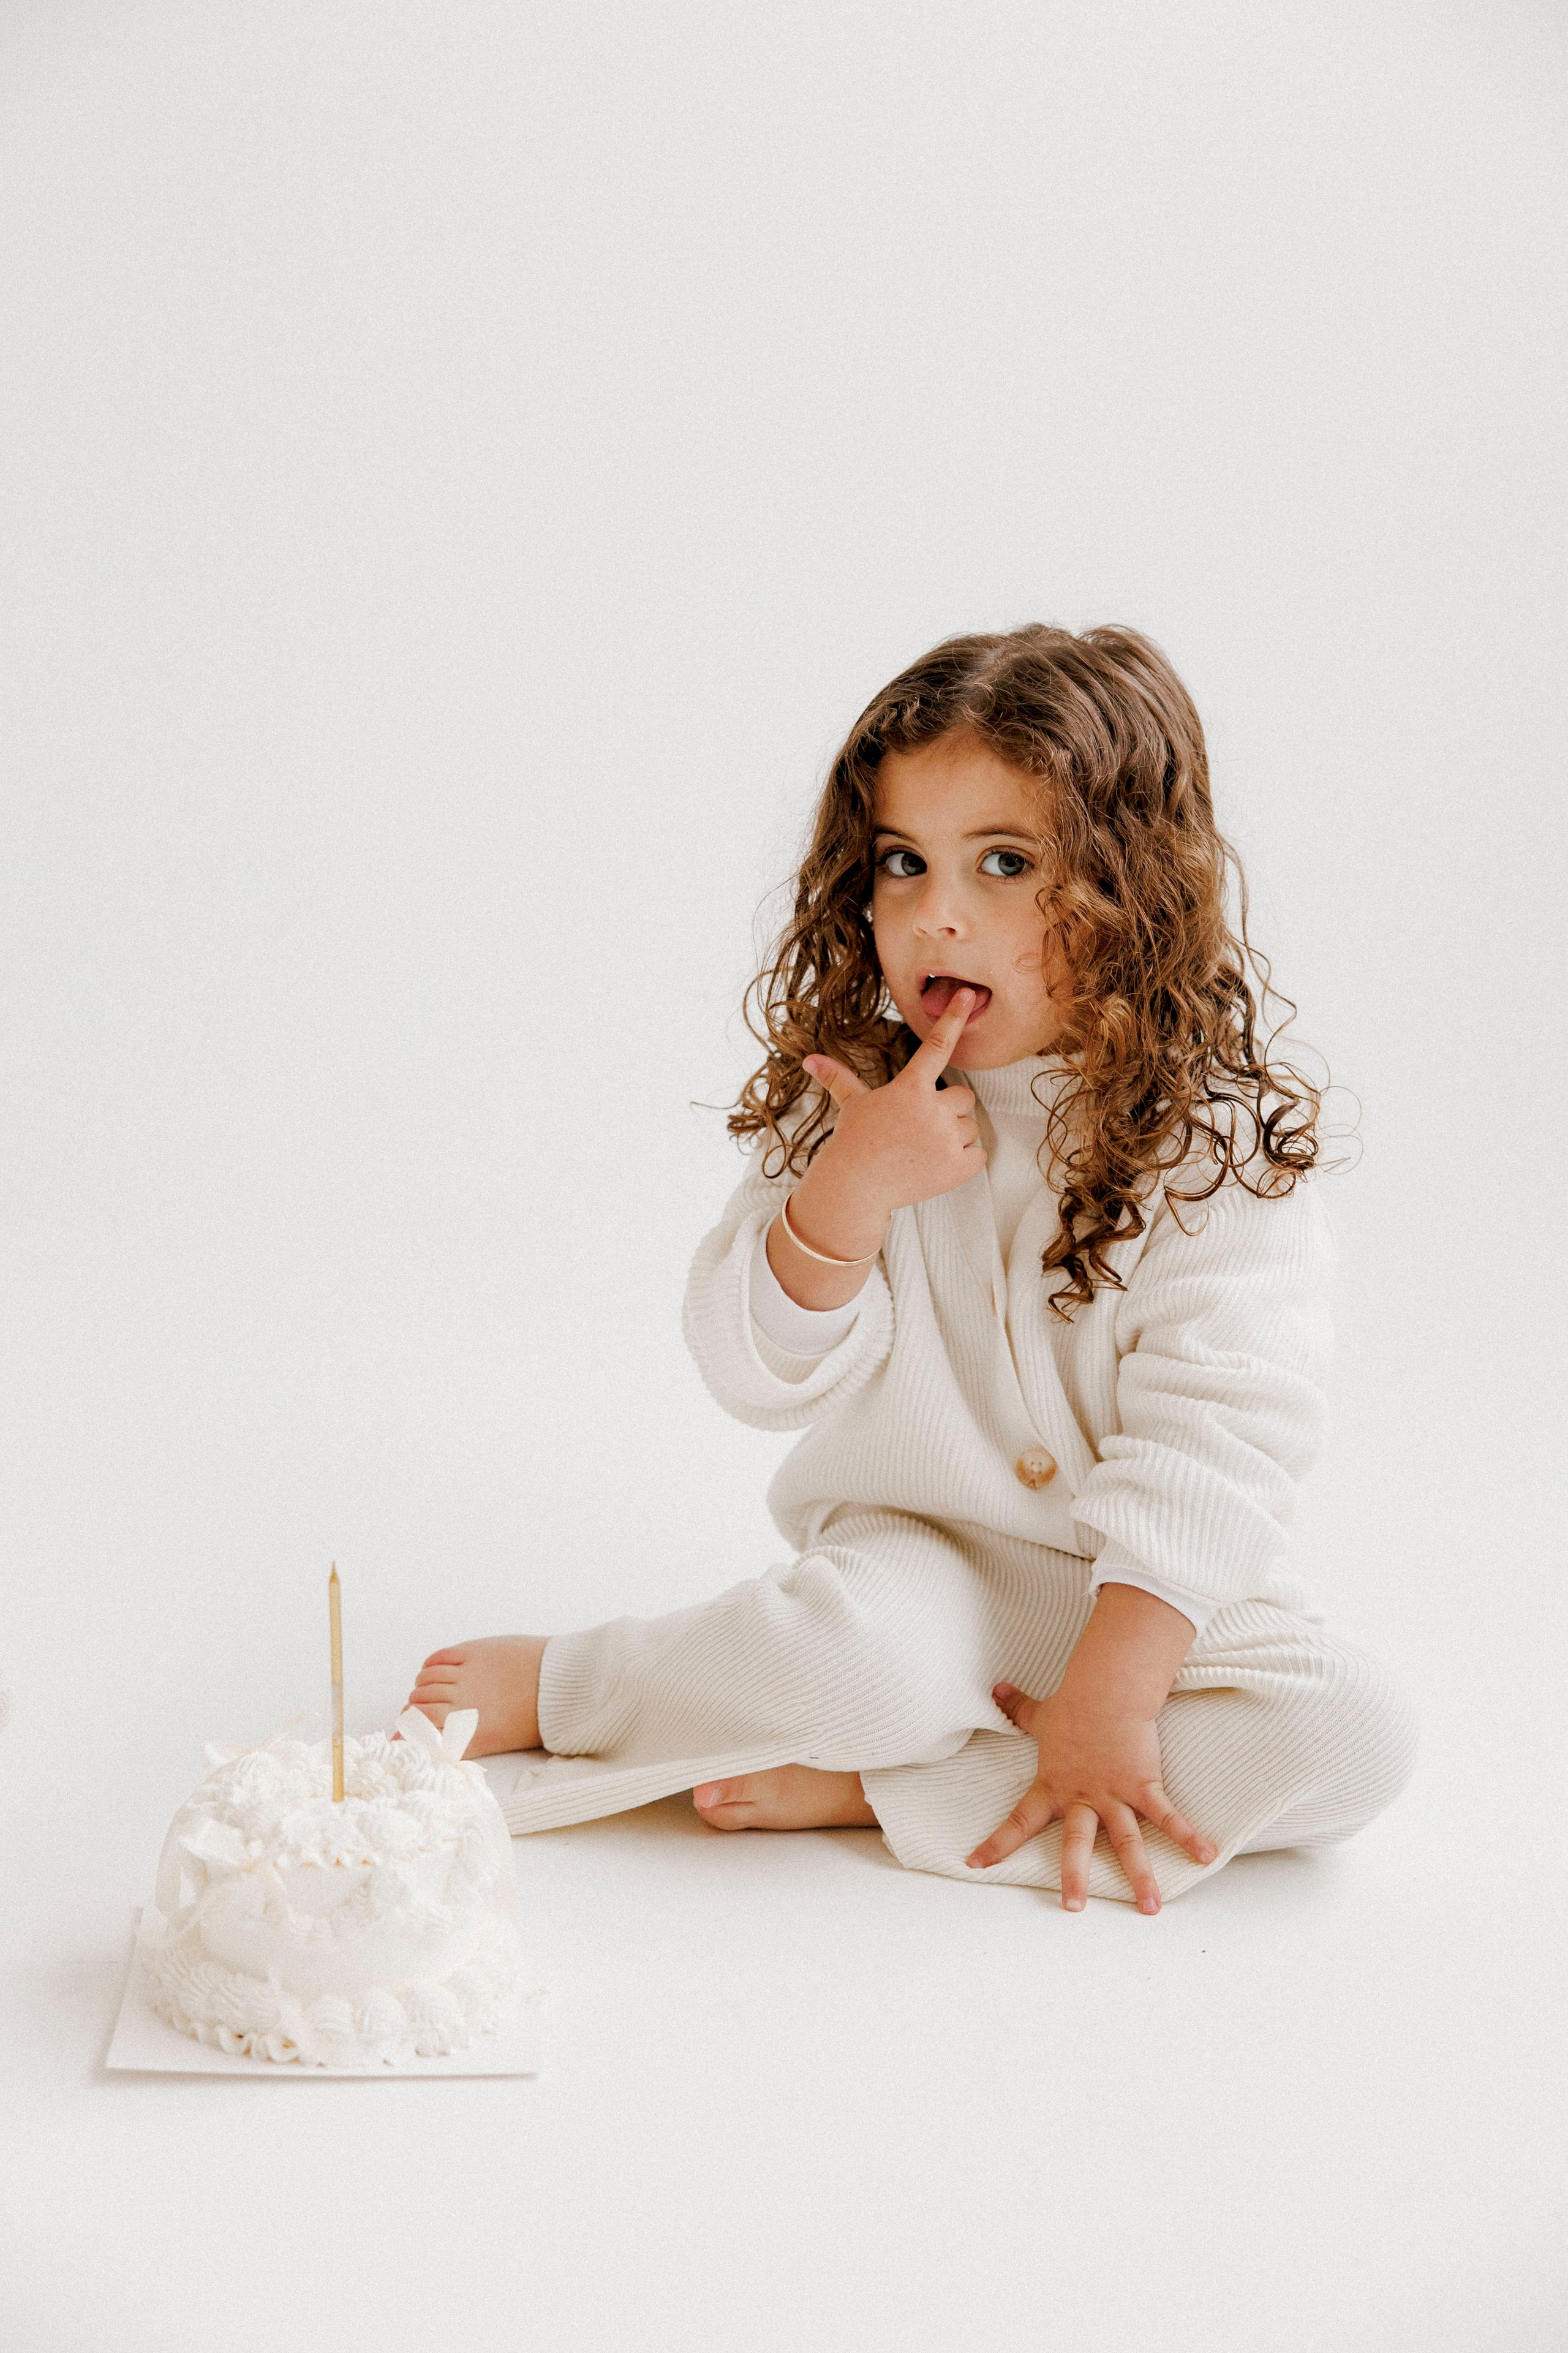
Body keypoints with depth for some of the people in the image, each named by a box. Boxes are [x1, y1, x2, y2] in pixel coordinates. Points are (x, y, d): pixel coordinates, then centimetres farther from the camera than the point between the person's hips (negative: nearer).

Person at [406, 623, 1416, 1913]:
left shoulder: (1219, 1141, -13)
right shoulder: (857, 1104, -4)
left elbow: (1213, 1439, -18)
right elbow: (759, 1375, -7)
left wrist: (1108, 1696, -25)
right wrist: (852, 1188, -24)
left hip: (1148, 1584, 1)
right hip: (918, 1551, 0)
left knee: (1352, 1733, -24)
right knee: (862, 1656, -33)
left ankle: (854, 1783, -21)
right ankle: (559, 1680, -4)